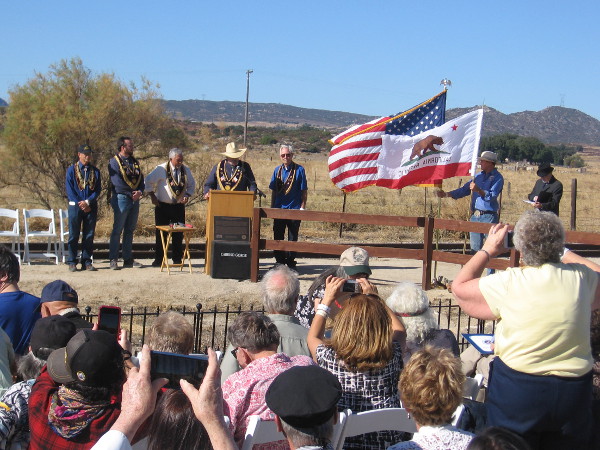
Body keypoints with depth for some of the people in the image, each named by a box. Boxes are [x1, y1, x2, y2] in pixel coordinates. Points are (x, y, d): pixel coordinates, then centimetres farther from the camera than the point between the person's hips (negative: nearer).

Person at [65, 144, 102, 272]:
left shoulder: (95, 171, 9)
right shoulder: (72, 170, 3)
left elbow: (98, 189, 3)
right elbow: (69, 190, -2)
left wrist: (88, 202, -11)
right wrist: (80, 204, -11)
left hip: (91, 207, 2)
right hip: (75, 206, -2)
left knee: (89, 235, 4)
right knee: (73, 235, 0)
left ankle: (86, 261, 11)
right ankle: (72, 262, 6)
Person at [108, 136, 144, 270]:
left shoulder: (134, 161, 15)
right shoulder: (114, 161, -6)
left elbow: (141, 178, 11)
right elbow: (117, 182, -15)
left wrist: (140, 191, -8)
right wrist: (131, 193, -15)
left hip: (134, 199, 7)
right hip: (121, 198, -7)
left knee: (130, 230, 11)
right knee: (117, 230, -3)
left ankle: (128, 259, 17)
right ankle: (113, 259, 2)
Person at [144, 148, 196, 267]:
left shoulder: (186, 170, 5)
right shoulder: (161, 169, -7)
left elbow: (191, 185, 16)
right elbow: (149, 181, -2)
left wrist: (187, 195, 0)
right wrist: (152, 196, -4)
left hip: (179, 206, 3)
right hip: (163, 206, -3)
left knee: (178, 234, 4)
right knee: (161, 233, 1)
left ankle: (177, 259, 14)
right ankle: (158, 259, 9)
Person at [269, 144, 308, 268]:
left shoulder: (299, 169, -4)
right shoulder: (277, 170, 7)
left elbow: (304, 191, -3)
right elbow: (273, 190, 11)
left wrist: (302, 207, -7)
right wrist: (272, 207, 9)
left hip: (294, 209, -4)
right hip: (279, 209, 4)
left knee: (292, 238, 5)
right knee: (277, 237, 8)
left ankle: (290, 262, 15)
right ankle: (279, 261, 19)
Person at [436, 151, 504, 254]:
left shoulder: (497, 178, -5)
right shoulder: (479, 175, 18)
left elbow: (492, 196, -19)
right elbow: (464, 190, 22)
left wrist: (478, 190, -31)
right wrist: (446, 194, 14)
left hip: (489, 217, -7)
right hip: (475, 216, 7)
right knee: (475, 248, 10)